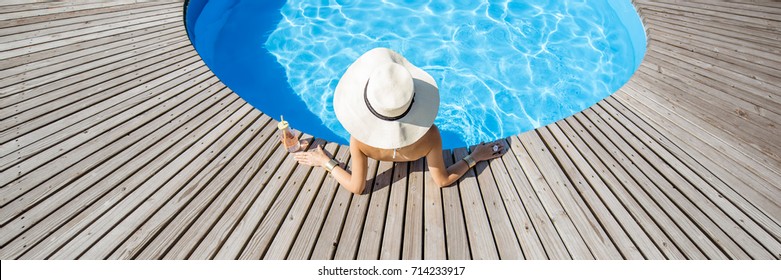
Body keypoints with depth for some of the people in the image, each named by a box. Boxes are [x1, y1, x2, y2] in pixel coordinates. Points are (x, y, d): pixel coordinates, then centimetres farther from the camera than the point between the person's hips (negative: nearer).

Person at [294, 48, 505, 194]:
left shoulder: (359, 139, -44)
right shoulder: (429, 136, -44)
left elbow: (356, 187, -28)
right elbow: (442, 180, -26)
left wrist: (325, 162, -17)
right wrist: (475, 156, -18)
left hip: (379, 155, 0)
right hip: (413, 157, 0)